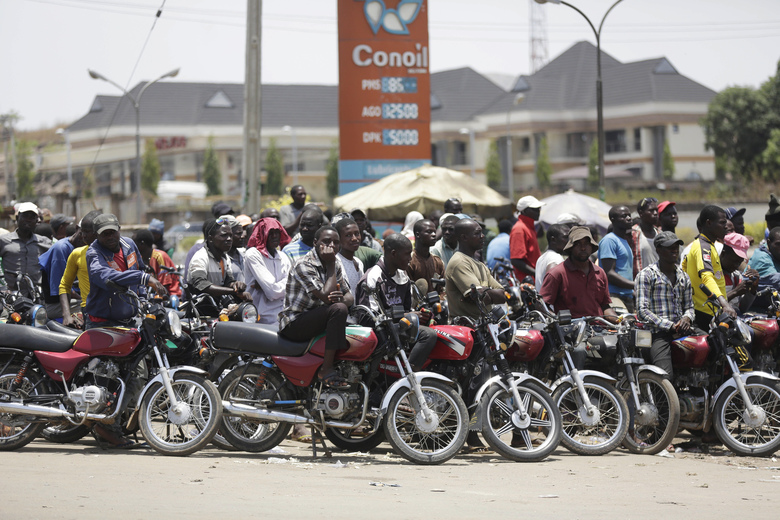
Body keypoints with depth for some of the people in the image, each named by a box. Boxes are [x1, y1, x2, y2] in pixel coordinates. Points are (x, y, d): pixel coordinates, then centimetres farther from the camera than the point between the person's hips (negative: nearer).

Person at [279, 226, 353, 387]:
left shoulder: (335, 264, 9)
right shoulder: (304, 265, -19)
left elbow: (350, 296, 6)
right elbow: (325, 296, -29)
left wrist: (343, 299, -19)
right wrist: (331, 266, -19)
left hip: (315, 317, 9)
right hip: (294, 324, -9)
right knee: (338, 309, -28)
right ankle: (326, 370, -30)